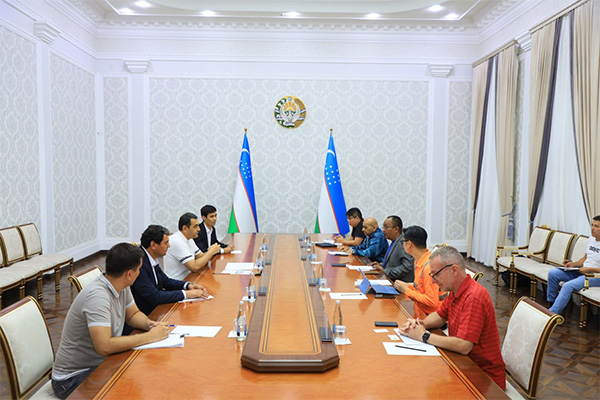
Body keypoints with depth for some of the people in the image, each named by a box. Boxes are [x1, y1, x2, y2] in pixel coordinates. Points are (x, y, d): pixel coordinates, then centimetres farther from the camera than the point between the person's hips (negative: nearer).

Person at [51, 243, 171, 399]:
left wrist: (149, 324, -10)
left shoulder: (122, 287, -3)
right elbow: (104, 347, -36)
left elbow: (133, 314, 12)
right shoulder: (97, 295, -29)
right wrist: (149, 336, -28)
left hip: (101, 362, 8)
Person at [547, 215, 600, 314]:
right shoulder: (591, 239, 11)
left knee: (568, 286, -30)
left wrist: (590, 269, -22)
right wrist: (573, 264, 4)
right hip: (582, 272, 9)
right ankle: (550, 302, 4)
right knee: (553, 273, -7)